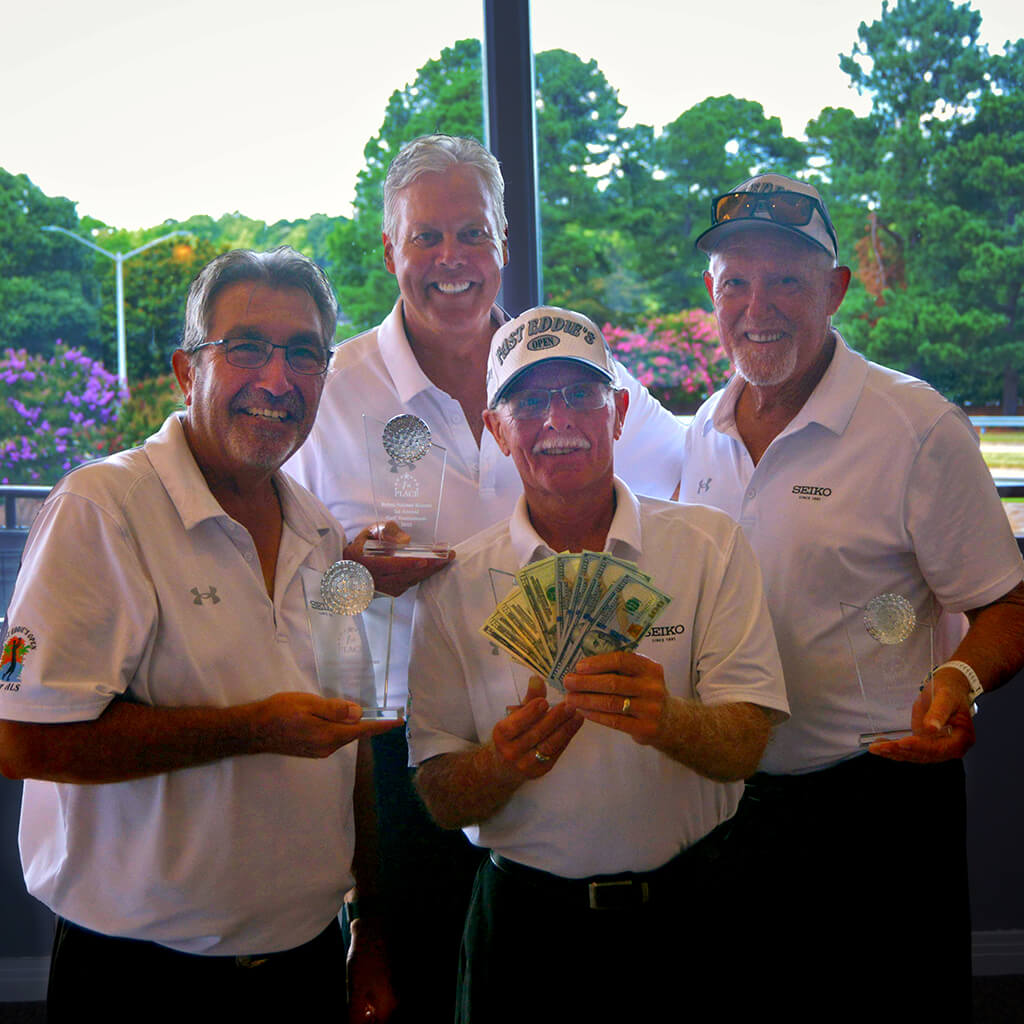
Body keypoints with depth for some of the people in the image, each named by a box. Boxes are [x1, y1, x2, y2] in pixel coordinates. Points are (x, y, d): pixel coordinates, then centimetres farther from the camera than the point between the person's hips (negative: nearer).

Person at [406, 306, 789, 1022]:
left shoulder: (710, 546, -3)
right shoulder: (455, 586, -2)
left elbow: (745, 744, -10)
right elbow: (440, 797, -2)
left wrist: (666, 720, -31)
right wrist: (505, 762, -24)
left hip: (684, 910, 0)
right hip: (526, 926, 0)